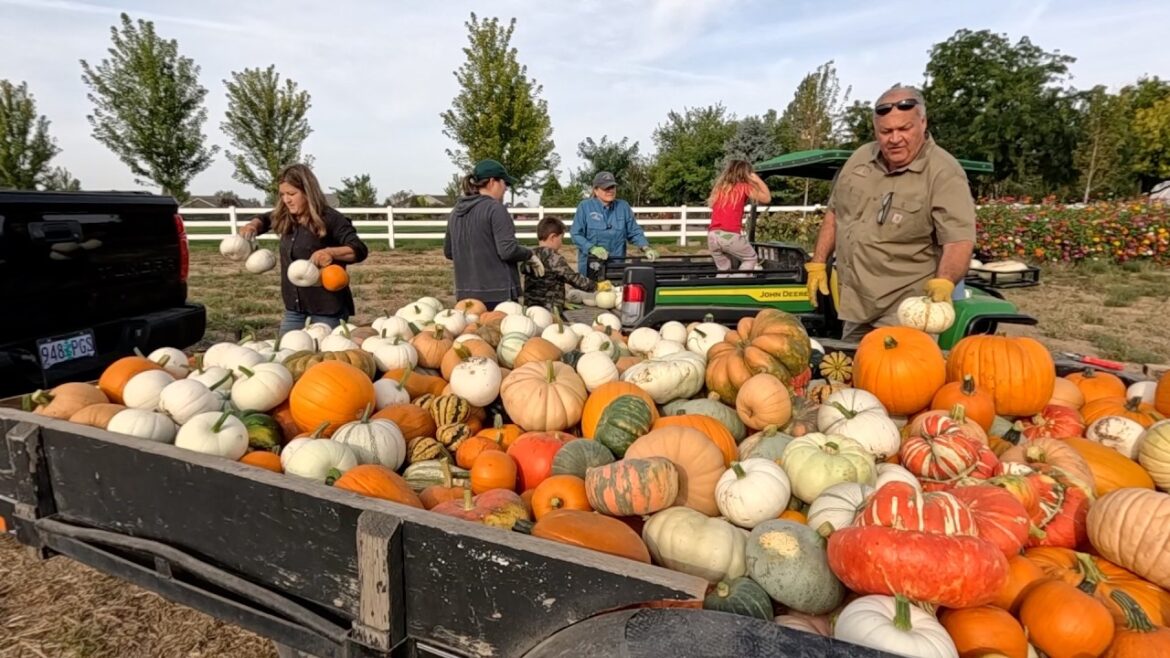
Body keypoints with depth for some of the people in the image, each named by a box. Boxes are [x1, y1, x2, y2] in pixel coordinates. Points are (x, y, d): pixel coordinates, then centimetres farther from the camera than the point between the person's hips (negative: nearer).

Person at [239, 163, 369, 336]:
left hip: (327, 308, -7)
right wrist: (252, 226, 5)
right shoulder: (285, 219, 6)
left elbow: (360, 250, -21)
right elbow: (264, 219, 28)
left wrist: (330, 252, -38)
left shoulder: (330, 219, -14)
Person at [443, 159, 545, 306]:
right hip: (498, 294, -7)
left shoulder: (456, 211, 11)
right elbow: (508, 250, -18)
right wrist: (530, 255, -1)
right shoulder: (495, 208, -11)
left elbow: (448, 252, 19)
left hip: (465, 293, 7)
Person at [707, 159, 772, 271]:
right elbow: (767, 198, 6)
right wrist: (757, 180, 14)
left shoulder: (719, 187, 19)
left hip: (713, 236, 5)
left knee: (723, 269, 20)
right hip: (730, 235, -5)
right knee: (751, 259, 17)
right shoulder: (743, 187, 5)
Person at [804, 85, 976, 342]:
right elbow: (835, 212, 15)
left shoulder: (944, 173, -13)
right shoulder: (860, 158, 6)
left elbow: (959, 239, -20)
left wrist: (943, 283, -38)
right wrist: (818, 264, 10)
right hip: (853, 301, 6)